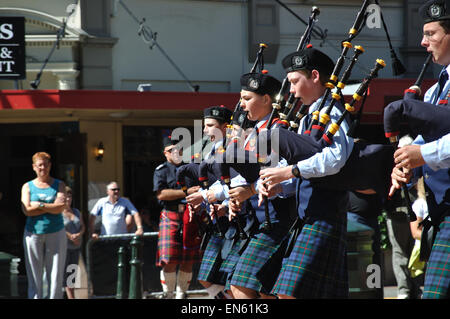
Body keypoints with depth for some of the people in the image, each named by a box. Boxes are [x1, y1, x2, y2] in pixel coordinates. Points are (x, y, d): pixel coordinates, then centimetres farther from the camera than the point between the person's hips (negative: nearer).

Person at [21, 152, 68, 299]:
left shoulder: (59, 185, 9)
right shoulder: (27, 187, 8)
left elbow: (61, 208, -6)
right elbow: (27, 210, -6)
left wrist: (39, 205, -10)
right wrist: (52, 206, -7)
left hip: (55, 233, 0)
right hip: (33, 233, 0)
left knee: (56, 274, -2)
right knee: (34, 275, -2)